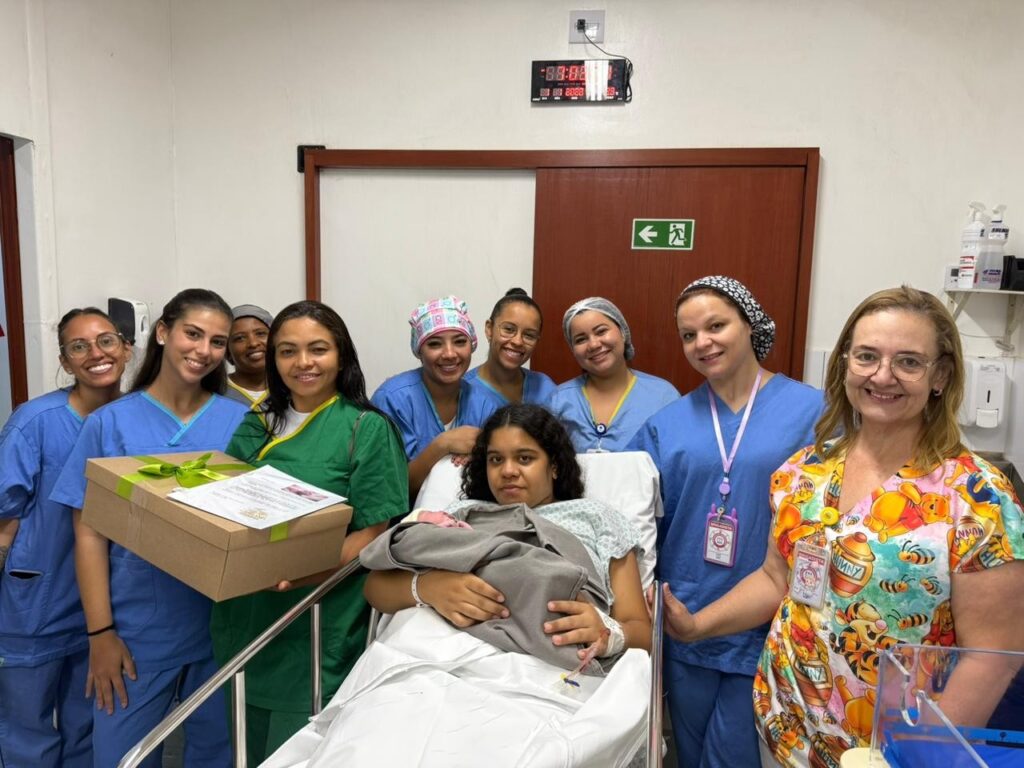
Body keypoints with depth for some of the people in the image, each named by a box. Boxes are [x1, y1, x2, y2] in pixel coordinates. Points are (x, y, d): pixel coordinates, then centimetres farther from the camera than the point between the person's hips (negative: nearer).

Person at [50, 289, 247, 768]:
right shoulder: (110, 423, -3)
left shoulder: (240, 422, 0)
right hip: (137, 631, -1)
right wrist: (100, 632, -7)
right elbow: (90, 535, -3)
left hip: (221, 624, 1)